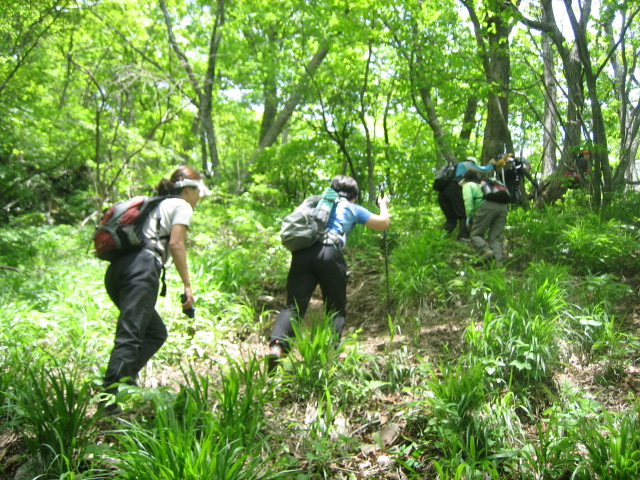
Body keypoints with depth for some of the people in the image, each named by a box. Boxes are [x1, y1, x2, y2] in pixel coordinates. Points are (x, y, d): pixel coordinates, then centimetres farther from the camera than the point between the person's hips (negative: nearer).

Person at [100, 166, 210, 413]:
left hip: (116, 269, 8)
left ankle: (122, 380, 1)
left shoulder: (157, 205, 33)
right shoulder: (182, 206, 9)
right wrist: (187, 285, -5)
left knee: (156, 332, 12)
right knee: (130, 334, -15)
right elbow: (176, 244, -5)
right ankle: (109, 397, -23)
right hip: (141, 267, -8)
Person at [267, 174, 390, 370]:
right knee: (336, 309, 11)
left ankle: (277, 345, -24)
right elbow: (383, 223, 27)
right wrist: (384, 205, 47)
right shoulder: (353, 208, 22)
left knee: (293, 306, -1)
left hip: (302, 253, 3)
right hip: (329, 254, -3)